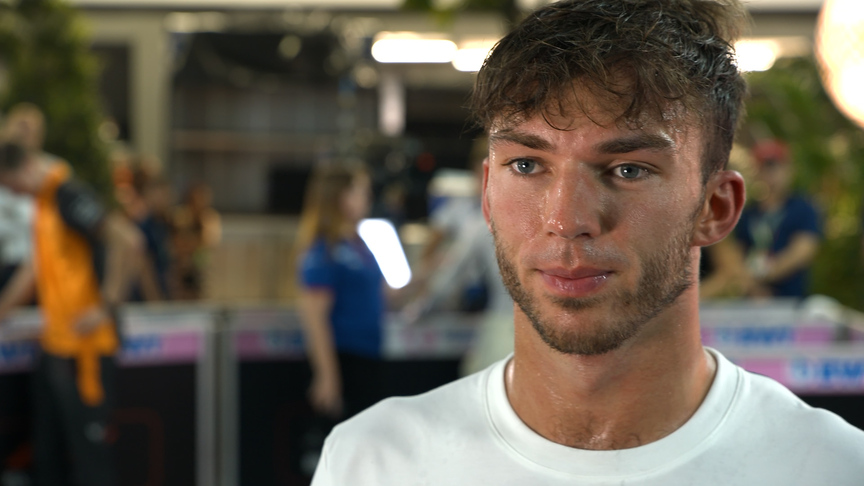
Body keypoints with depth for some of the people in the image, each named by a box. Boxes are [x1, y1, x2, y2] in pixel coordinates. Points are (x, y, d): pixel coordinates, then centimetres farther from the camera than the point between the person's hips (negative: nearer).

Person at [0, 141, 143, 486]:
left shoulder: (69, 195, -16)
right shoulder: (44, 199, 14)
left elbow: (127, 240, -27)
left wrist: (107, 307, -23)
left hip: (84, 345, -10)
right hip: (54, 344, 10)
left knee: (87, 443, -4)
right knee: (48, 449, 15)